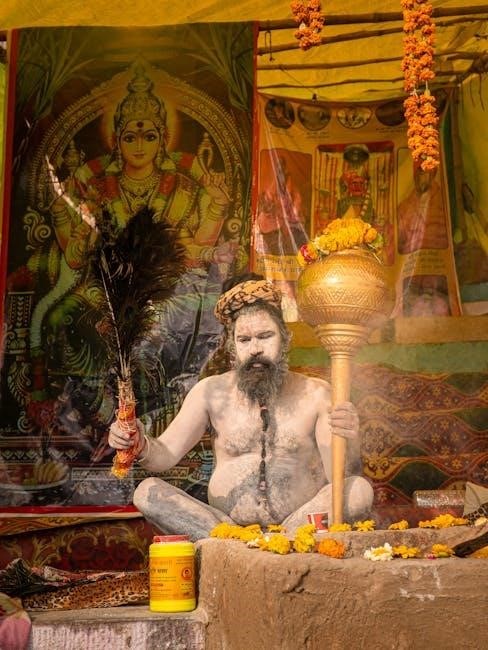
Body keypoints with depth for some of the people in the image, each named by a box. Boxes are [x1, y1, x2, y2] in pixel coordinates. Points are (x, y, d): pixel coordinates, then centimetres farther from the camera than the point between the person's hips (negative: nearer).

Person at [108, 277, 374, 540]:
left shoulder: (315, 394, 0)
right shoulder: (210, 392, 5)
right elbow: (165, 455, 1)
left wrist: (346, 443, -33)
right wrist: (142, 446, -22)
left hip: (301, 520, -1)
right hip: (224, 521, 2)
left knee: (360, 490, -26)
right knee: (147, 492, -17)